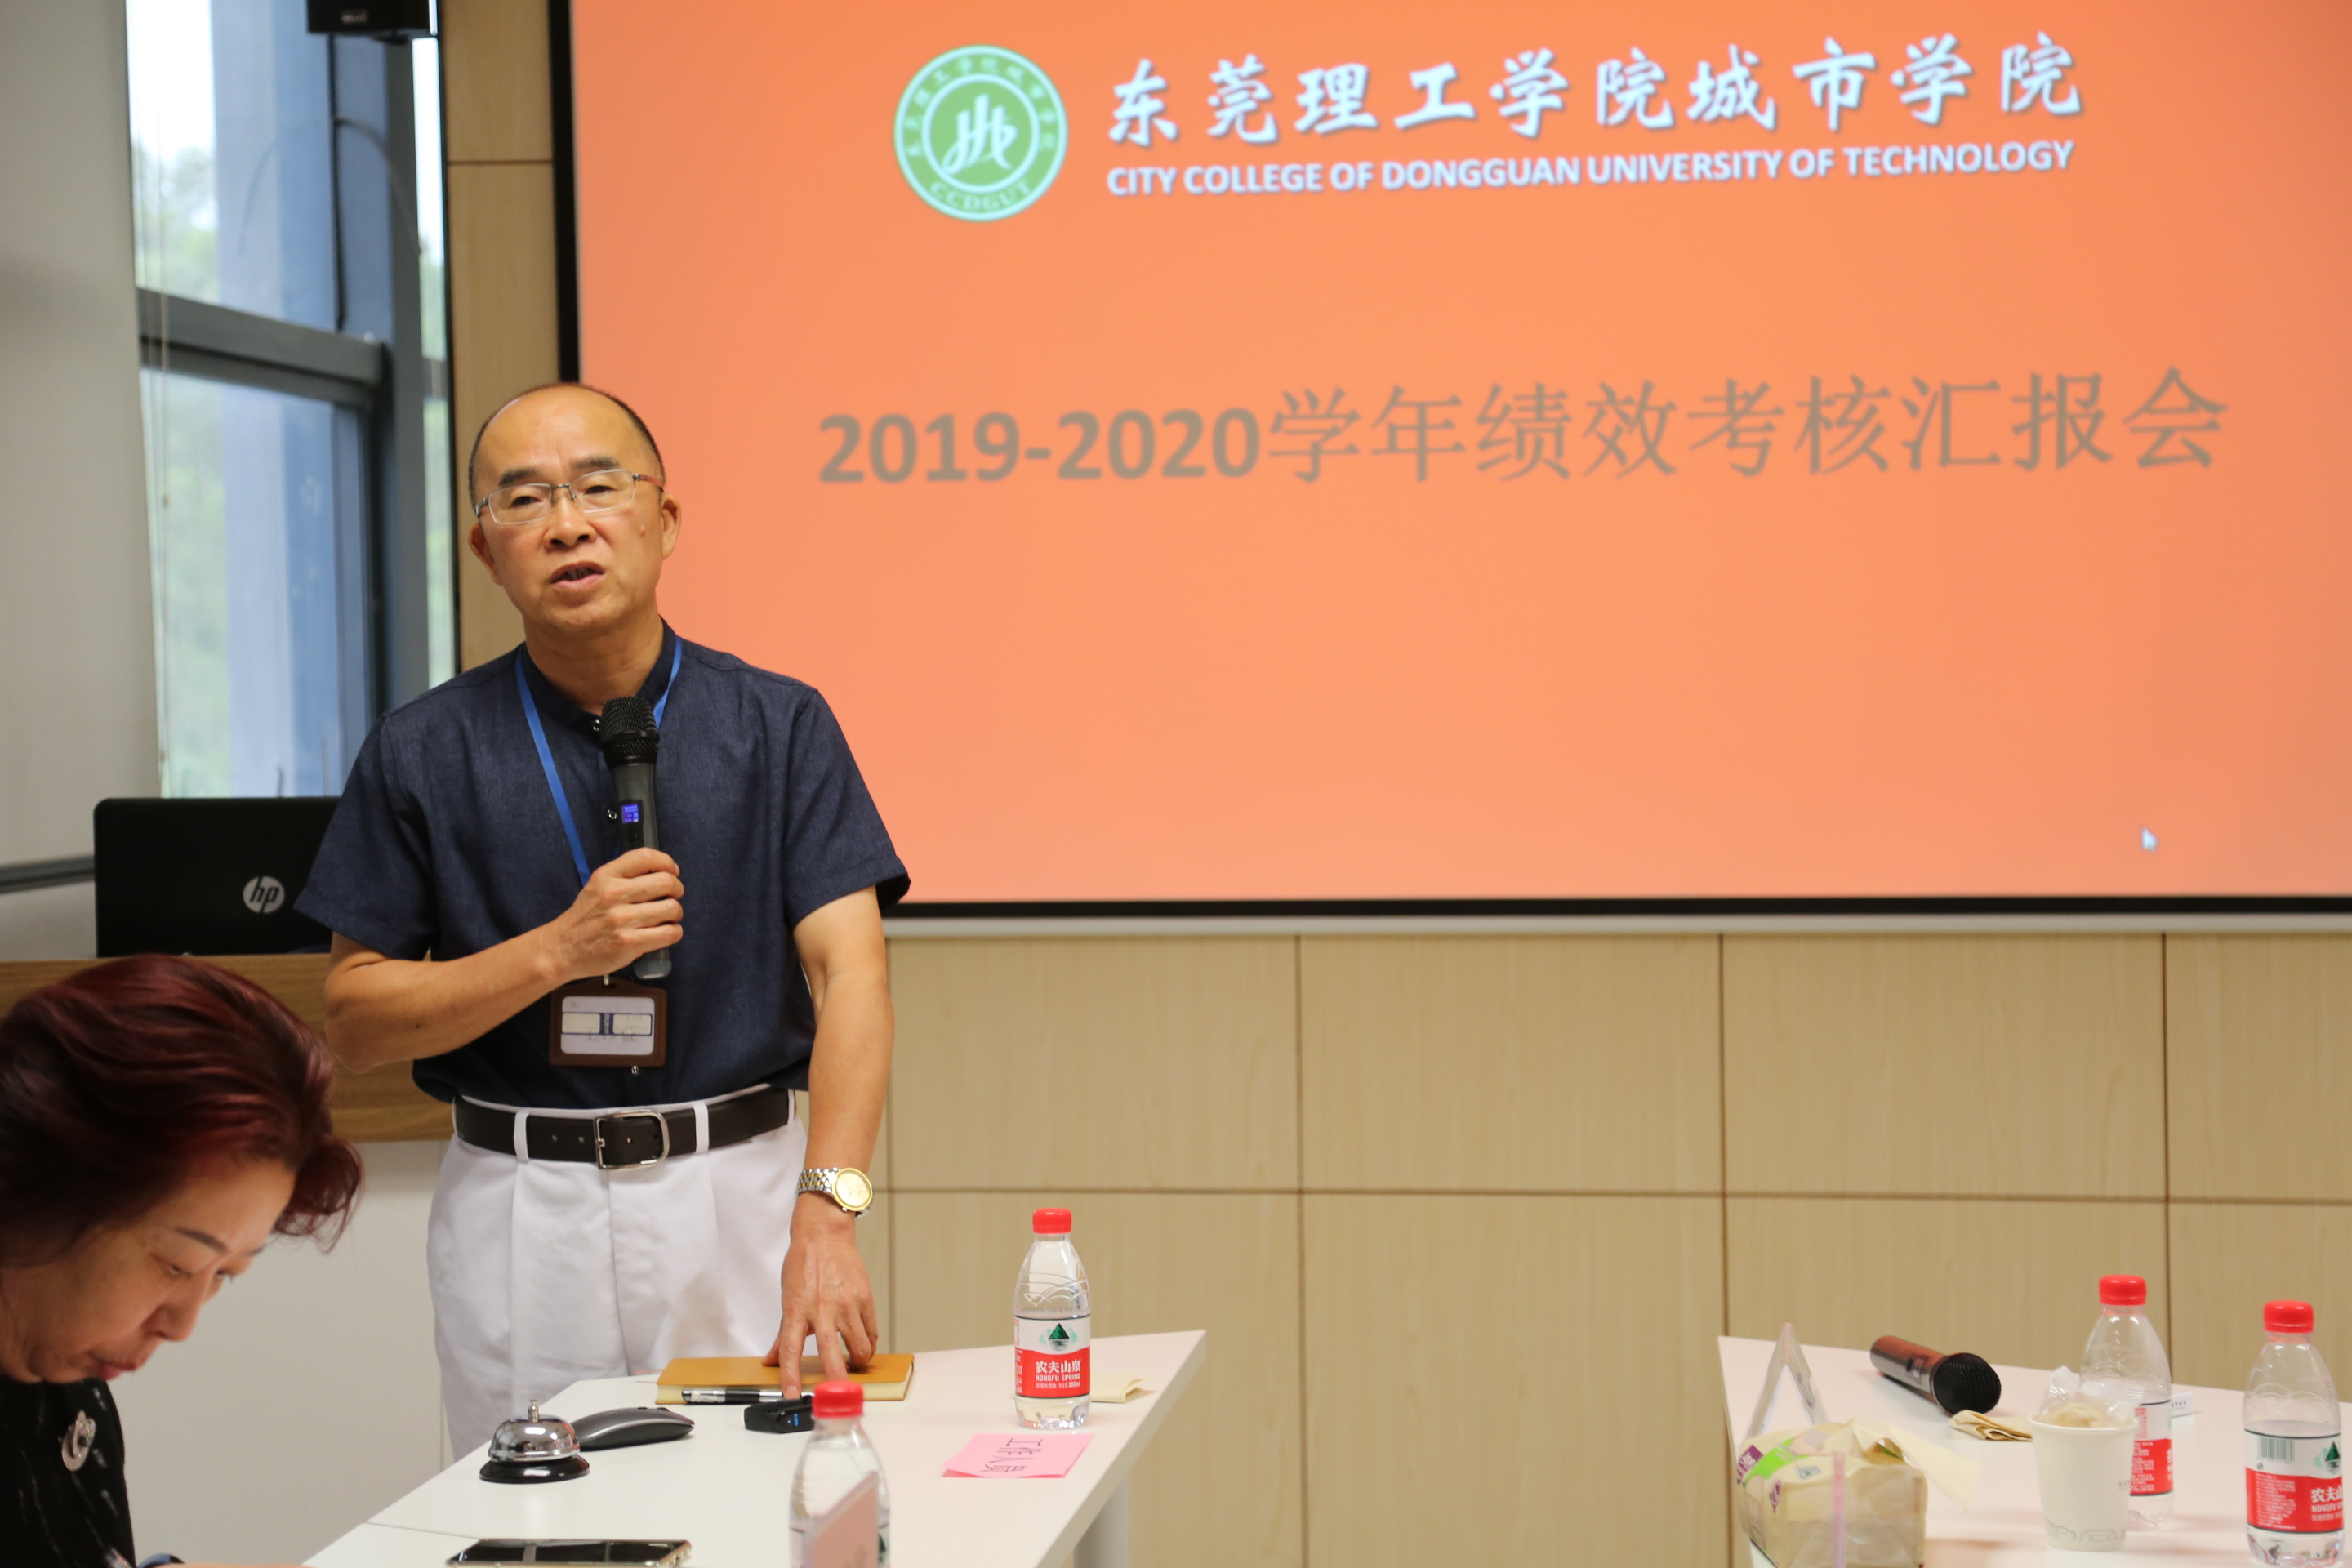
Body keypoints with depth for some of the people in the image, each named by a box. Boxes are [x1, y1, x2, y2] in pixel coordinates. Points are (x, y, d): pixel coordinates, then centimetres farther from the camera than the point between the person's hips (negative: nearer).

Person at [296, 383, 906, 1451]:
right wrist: (559, 949, -15)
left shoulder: (778, 725, -1)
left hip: (743, 1193, 0)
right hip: (520, 1212, 1)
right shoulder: (422, 751, 1)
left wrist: (825, 1213, -26)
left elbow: (848, 971, -11)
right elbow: (354, 1021, 1)